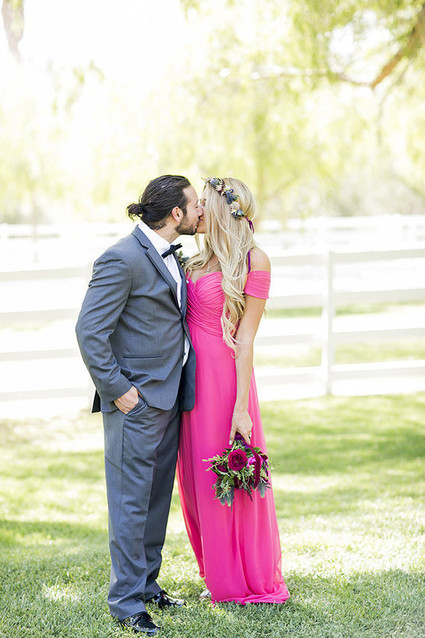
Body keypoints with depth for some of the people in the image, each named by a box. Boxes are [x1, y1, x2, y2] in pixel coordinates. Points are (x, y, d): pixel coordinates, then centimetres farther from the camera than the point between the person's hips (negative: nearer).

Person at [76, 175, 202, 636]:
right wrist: (116, 389, -18)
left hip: (168, 397, 9)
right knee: (131, 501, -3)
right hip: (136, 400, -9)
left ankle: (146, 585, 26)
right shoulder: (122, 259, -17)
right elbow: (90, 331, -19)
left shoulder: (167, 254, 13)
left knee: (157, 497, 15)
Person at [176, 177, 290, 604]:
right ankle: (217, 575, 27)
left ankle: (249, 582, 18)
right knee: (197, 479, 13)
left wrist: (241, 408, -14)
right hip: (191, 376, 7)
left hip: (223, 375, -7)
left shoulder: (253, 261, -10)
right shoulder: (201, 260, 11)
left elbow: (244, 339, -13)